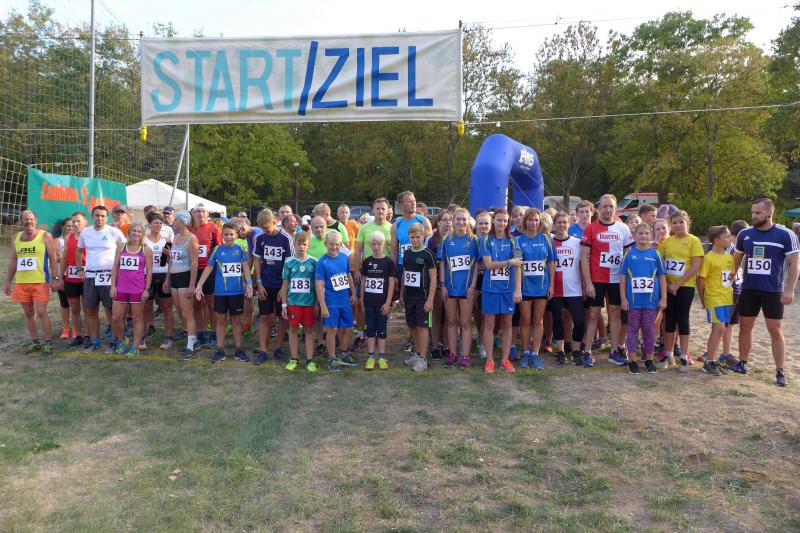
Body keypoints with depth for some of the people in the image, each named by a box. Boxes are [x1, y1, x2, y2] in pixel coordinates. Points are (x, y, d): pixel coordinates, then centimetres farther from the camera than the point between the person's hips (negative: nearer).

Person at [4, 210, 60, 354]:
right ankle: (35, 342, 19)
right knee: (28, 314, 10)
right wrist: (8, 281, 14)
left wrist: (55, 278, -13)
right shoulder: (16, 238, 11)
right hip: (21, 282, 5)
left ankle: (48, 343, -1)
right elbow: (12, 261, 17)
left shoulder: (45, 236, -3)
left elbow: (53, 259, -5)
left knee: (41, 312, -9)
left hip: (40, 281, -5)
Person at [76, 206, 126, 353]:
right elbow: (79, 251, 21)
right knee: (90, 310, 8)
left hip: (109, 276, -4)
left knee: (111, 310, 0)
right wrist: (80, 270, 13)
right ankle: (94, 343, 19)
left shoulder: (114, 232, -6)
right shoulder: (85, 232, 7)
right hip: (90, 276, 5)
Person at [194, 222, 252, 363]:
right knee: (221, 320, 9)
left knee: (236, 320, 10)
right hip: (220, 292, 0)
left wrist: (249, 283, -18)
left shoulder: (240, 249, 0)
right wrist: (199, 285, -6)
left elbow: (245, 267, -4)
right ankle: (220, 350, 17)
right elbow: (208, 268, 0)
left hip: (237, 291, 0)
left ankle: (238, 350, 18)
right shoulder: (217, 250, -2)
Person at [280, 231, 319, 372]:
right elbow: (285, 285, 3)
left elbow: (317, 284, 3)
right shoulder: (289, 262, -1)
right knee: (293, 329, 7)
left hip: (309, 302, 0)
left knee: (309, 330, 7)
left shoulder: (313, 262, -1)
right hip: (293, 301, 0)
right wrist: (284, 305, 1)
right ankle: (294, 359, 19)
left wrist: (317, 303, 0)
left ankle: (310, 360, 14)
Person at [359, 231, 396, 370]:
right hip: (369, 301, 3)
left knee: (381, 329, 5)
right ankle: (370, 357, 16)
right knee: (370, 329, 8)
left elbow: (391, 283, -6)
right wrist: (362, 299, 8)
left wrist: (388, 302, -11)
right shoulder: (366, 262, 4)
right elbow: (363, 281, 10)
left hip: (382, 301, -3)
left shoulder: (388, 262, -5)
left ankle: (381, 357, 14)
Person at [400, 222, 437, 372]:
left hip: (422, 297, -6)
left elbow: (433, 278, -10)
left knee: (422, 326, -3)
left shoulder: (428, 254, -9)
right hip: (409, 296, 6)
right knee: (412, 326, 12)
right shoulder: (406, 253, 9)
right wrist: (401, 295, 14)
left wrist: (430, 299, -15)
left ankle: (423, 358, 3)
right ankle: (417, 353, 26)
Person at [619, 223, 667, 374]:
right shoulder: (629, 254, 0)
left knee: (649, 330, 9)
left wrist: (663, 298, 1)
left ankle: (649, 359, 23)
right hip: (633, 300, -1)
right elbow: (623, 277, 2)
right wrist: (623, 298, -2)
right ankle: (633, 360, 15)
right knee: (633, 329, 6)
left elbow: (662, 277, 5)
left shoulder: (655, 254, 2)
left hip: (651, 300, 1)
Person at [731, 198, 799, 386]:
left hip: (773, 291, -3)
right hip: (748, 289, 4)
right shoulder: (744, 234, 2)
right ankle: (742, 363, 23)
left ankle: (780, 372, 8)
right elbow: (736, 260, 14)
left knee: (776, 331, 1)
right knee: (745, 327, 10)